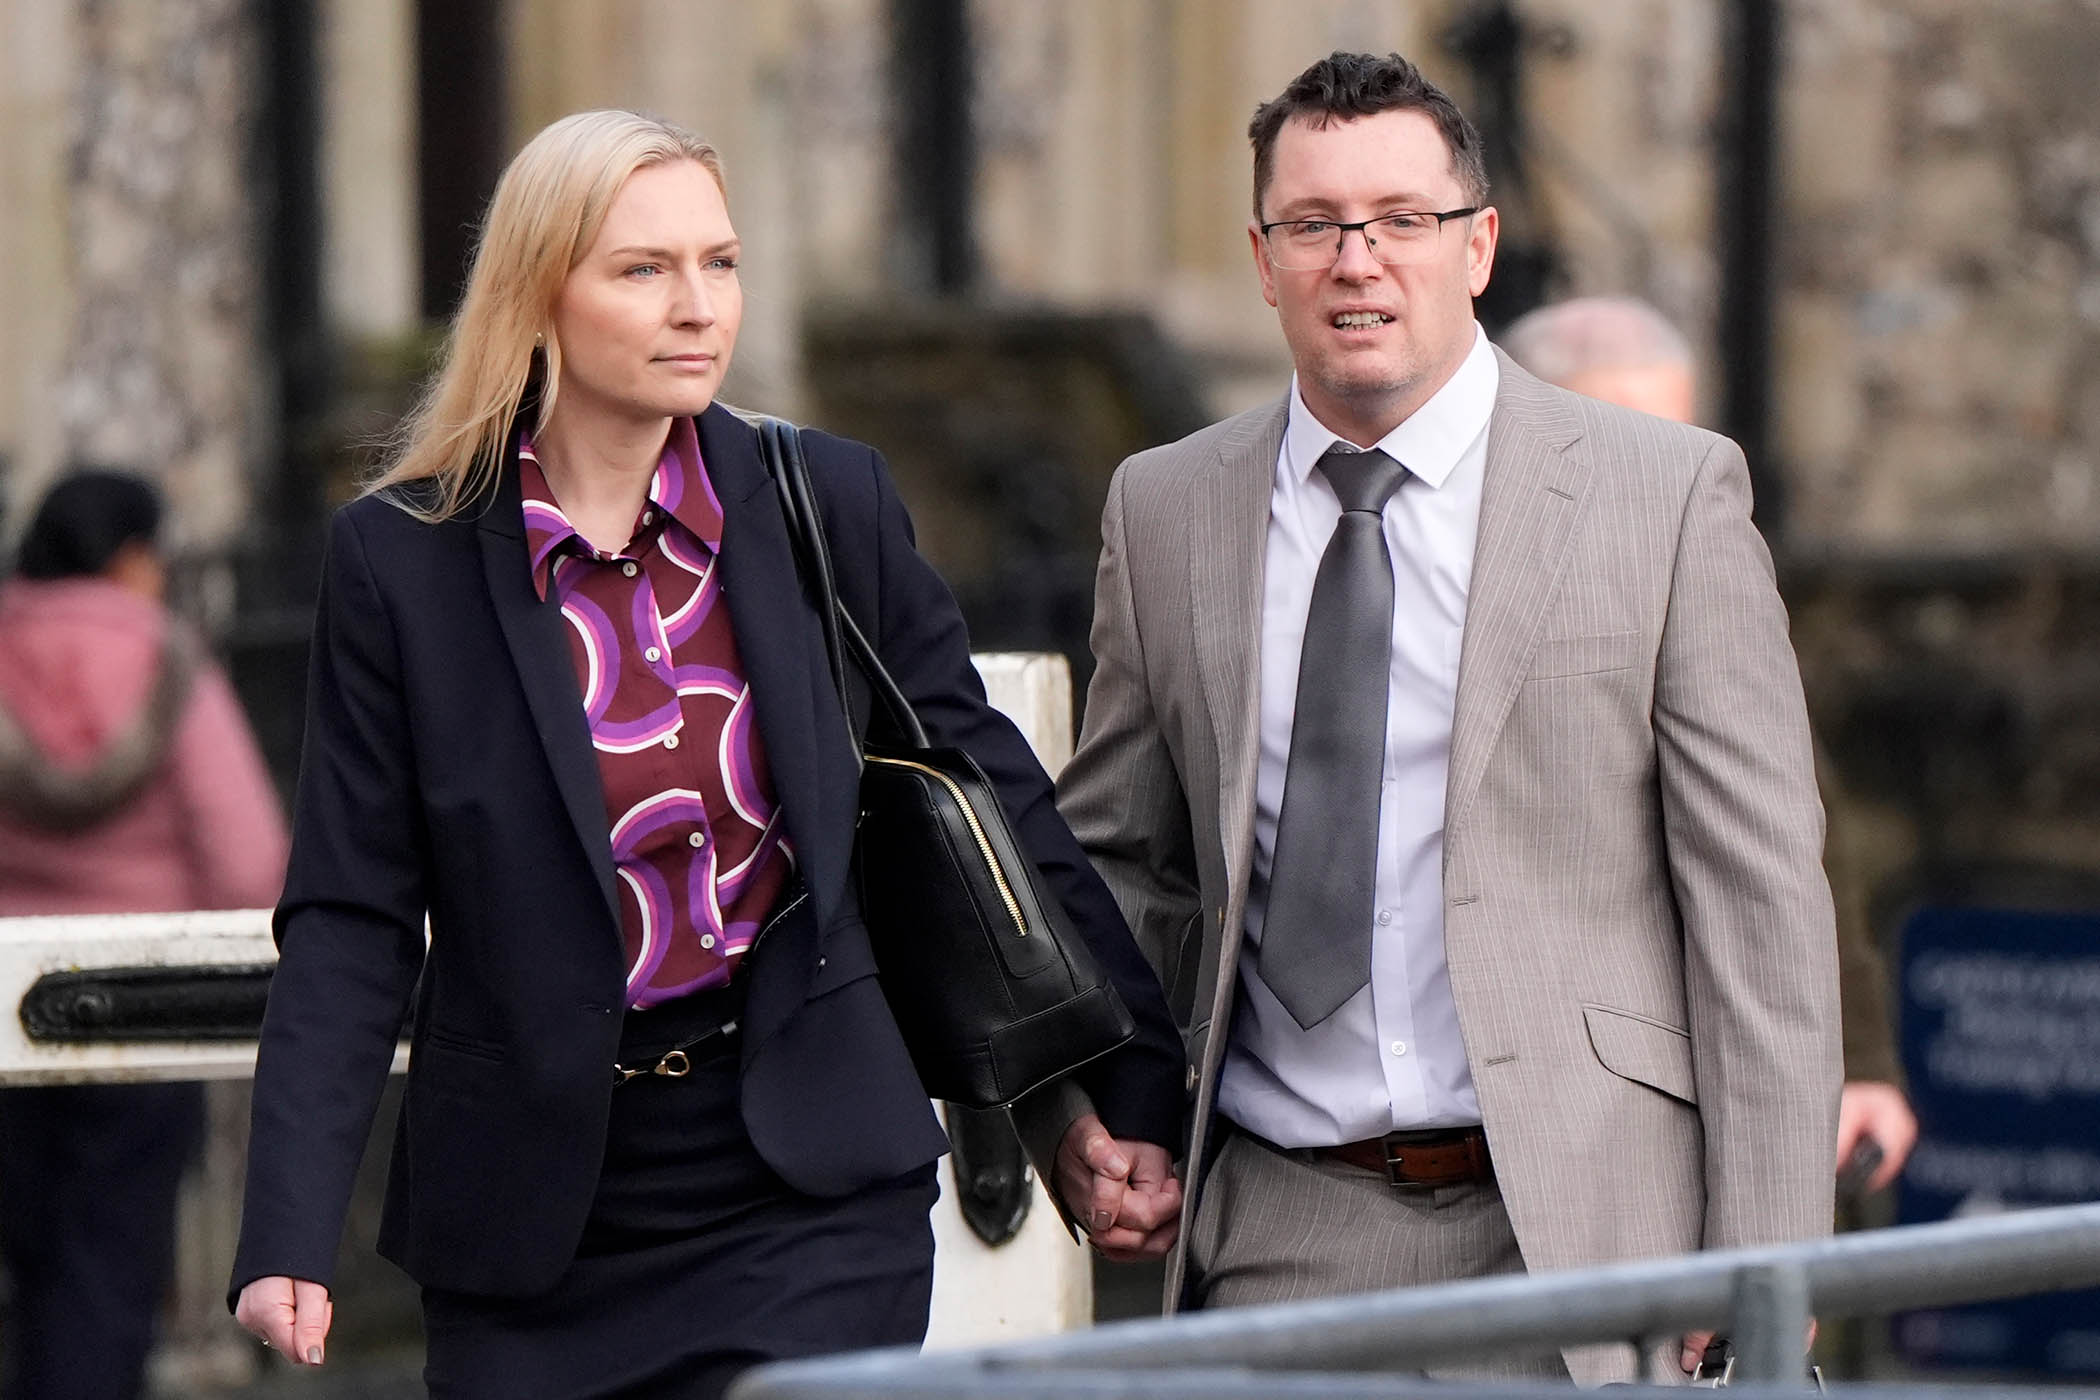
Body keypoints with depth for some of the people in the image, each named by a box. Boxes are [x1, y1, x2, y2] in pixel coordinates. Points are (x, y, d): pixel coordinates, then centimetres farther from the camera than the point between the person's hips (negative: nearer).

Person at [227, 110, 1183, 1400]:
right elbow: (352, 919, -3)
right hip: (531, 1230, 0)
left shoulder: (833, 505, 1)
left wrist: (1132, 1086, 9)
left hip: (809, 1197, 0)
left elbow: (988, 790, 9)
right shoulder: (404, 558, -2)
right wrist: (292, 1233, -14)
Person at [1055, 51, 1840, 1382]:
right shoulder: (1165, 510, 10)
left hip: (1576, 1225, -2)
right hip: (1279, 1236, 3)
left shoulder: (1673, 494, 0)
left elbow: (1762, 897, -2)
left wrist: (1763, 1270, -7)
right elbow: (1120, 860, 21)